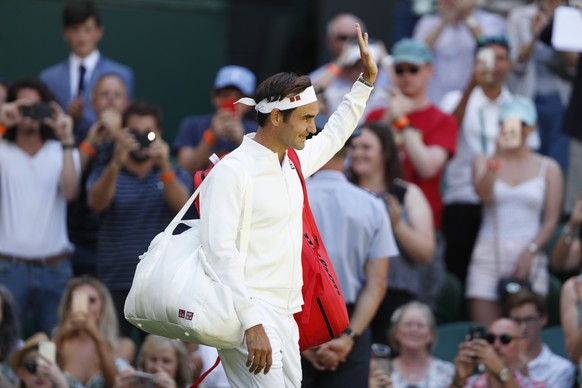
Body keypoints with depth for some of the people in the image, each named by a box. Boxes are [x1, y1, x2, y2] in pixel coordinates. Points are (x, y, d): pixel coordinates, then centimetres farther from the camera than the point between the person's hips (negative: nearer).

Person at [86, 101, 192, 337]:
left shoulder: (175, 175, 10)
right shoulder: (105, 173, 7)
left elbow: (180, 204, -12)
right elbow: (97, 203, -14)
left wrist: (164, 167, -29)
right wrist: (116, 163, -31)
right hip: (115, 285, -1)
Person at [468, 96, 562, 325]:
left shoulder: (548, 168, 10)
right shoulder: (484, 162, 12)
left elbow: (551, 220, 4)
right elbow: (484, 194, -9)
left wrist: (530, 251, -10)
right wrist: (497, 157, -19)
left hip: (529, 257, -1)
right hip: (489, 256, 1)